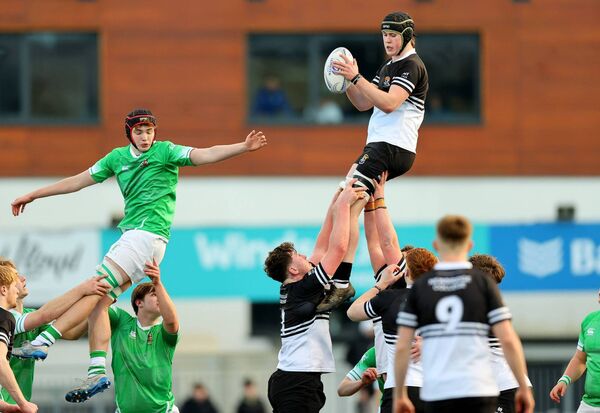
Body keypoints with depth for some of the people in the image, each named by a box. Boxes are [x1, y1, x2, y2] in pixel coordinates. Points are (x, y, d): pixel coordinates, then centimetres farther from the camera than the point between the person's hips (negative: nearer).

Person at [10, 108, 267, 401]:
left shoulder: (165, 151, -2)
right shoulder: (118, 157, 16)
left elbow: (204, 155, -14)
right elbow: (80, 181, 23)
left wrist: (244, 147, -30)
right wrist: (33, 195, 27)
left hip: (149, 234, -8)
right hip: (130, 235, 8)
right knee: (98, 301, -2)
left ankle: (43, 341, -21)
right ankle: (97, 371, -6)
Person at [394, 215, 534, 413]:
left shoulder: (420, 287, 4)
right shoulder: (483, 283, 1)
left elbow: (402, 347, 2)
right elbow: (508, 340, -5)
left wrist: (399, 395, 11)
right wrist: (524, 387, 3)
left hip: (436, 394, 2)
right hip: (478, 390, -2)